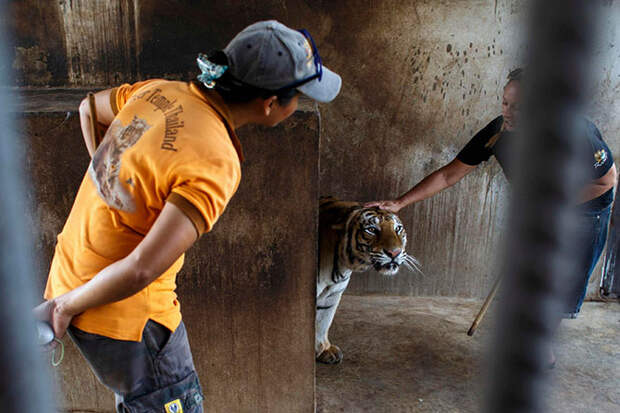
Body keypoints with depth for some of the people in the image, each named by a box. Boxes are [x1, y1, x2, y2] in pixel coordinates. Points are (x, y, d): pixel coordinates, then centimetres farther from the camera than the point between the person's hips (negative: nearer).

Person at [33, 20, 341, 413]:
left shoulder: (160, 90, -5)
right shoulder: (216, 164, -28)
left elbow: (90, 108, 16)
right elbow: (141, 270, -34)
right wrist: (66, 306, -16)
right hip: (124, 312, -8)